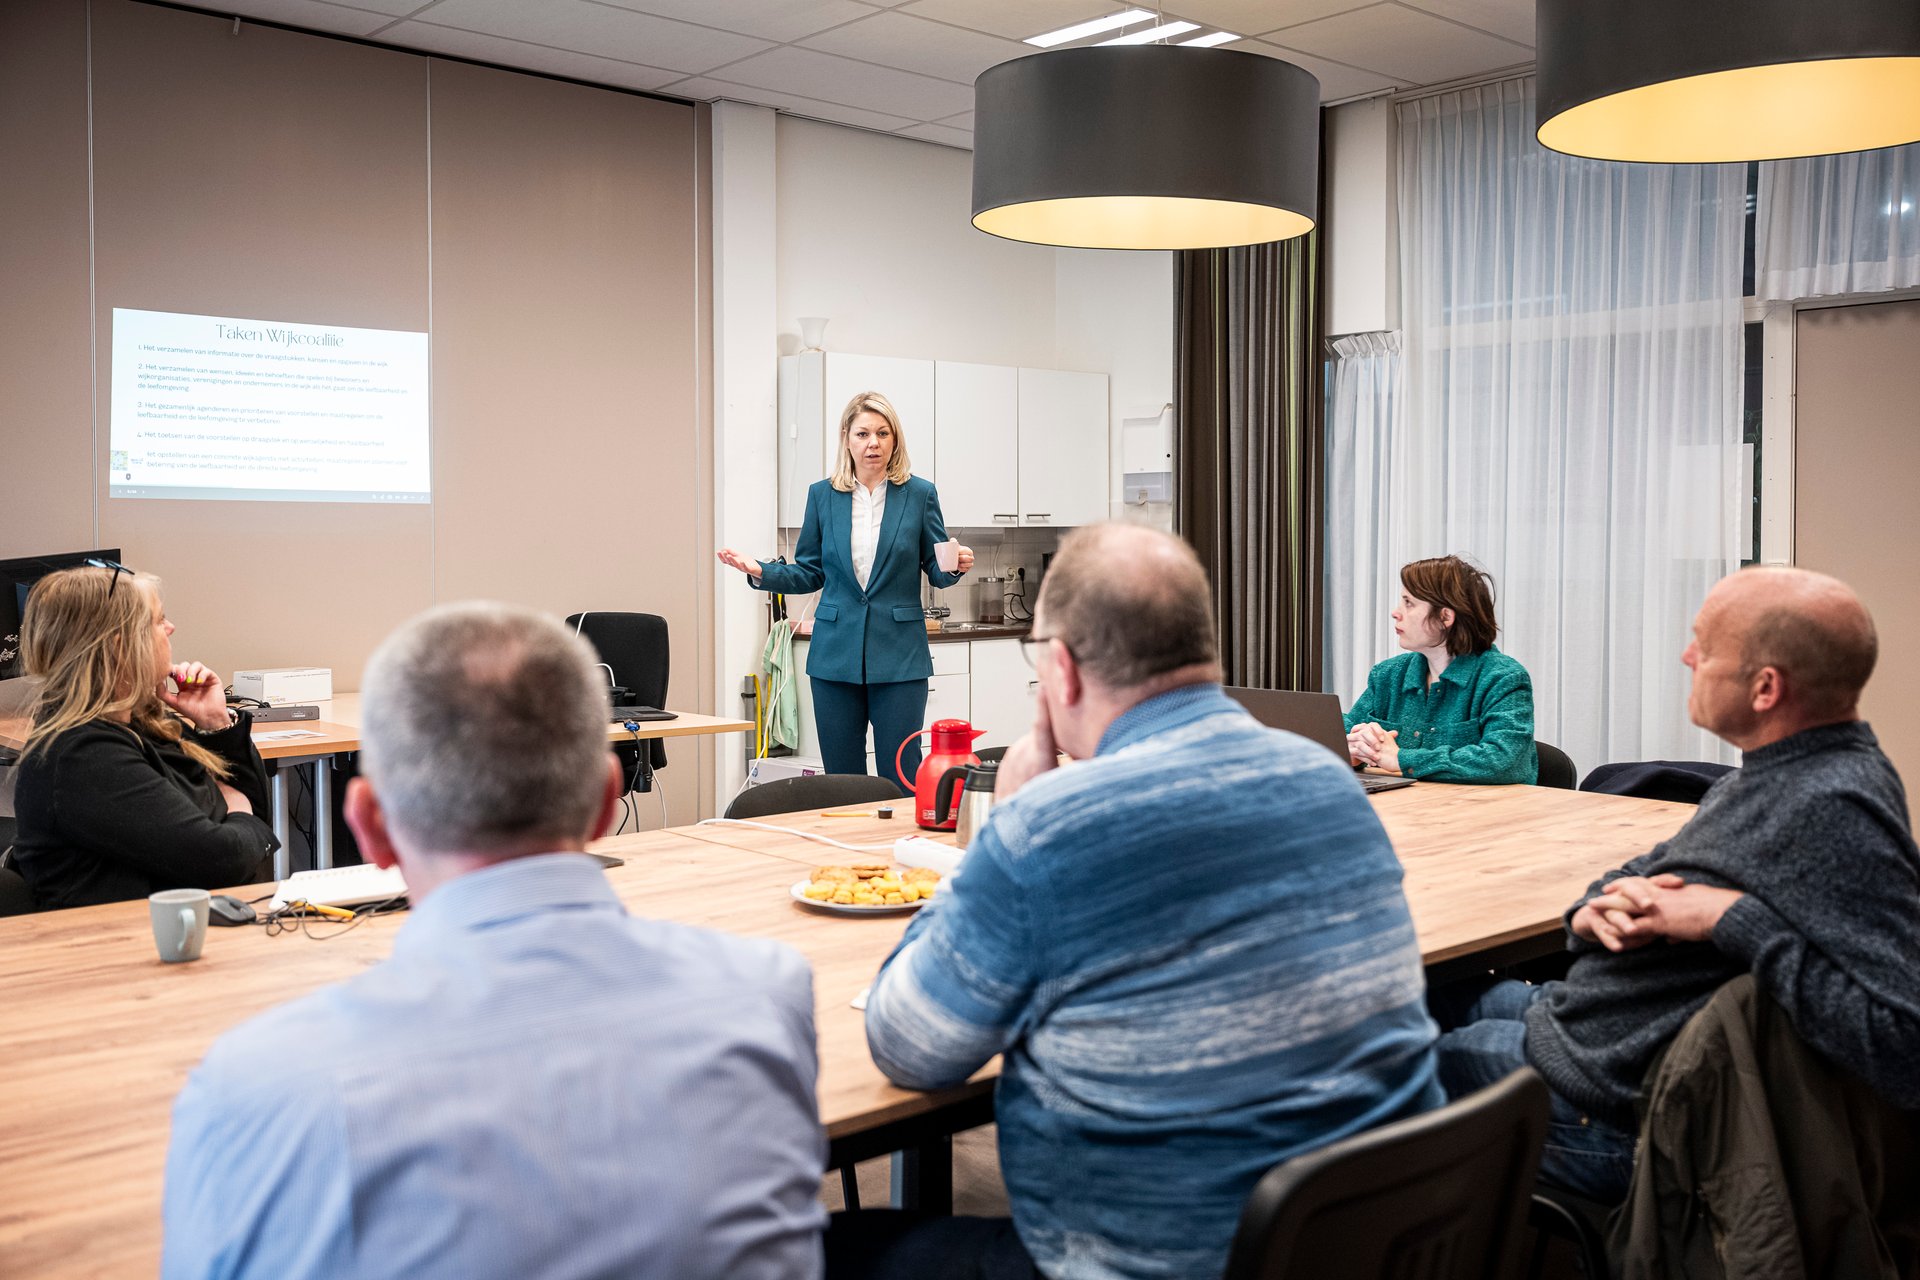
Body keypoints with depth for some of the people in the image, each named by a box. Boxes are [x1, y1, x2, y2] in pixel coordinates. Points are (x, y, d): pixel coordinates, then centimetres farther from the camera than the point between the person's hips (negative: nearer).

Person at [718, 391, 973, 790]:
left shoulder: (919, 494, 2)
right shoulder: (822, 495, 7)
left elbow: (937, 570, 6)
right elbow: (809, 574, 10)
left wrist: (956, 566, -16)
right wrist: (760, 572, -5)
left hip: (899, 656, -2)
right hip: (836, 654, 2)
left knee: (902, 779, -3)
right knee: (842, 782, 7)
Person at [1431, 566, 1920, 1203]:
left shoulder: (1835, 811, -29)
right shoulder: (1777, 772, 3)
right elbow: (1650, 870, 15)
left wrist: (1736, 920, -32)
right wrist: (1596, 908, -9)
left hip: (1605, 1107, -9)